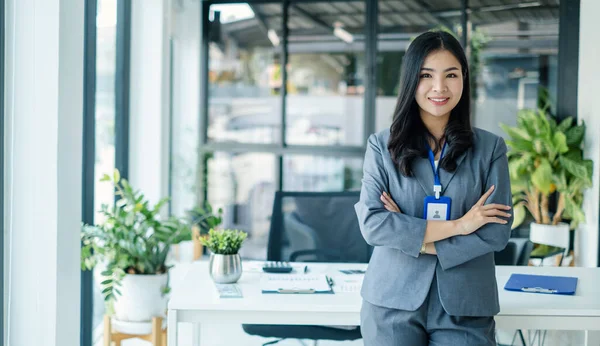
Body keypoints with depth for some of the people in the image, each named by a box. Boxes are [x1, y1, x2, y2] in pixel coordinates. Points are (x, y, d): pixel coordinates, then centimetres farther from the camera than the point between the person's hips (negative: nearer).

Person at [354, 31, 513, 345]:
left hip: (465, 308, 0)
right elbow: (371, 224, -10)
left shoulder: (490, 148, 3)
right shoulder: (382, 146, 1)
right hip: (393, 304, 0)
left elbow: (498, 231, -4)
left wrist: (418, 242, -11)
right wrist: (455, 226, -13)